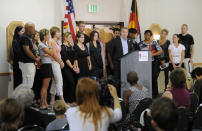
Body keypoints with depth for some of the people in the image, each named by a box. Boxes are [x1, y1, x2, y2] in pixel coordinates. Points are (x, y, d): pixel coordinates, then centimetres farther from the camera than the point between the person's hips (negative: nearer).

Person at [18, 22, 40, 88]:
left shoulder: (29, 37, 16)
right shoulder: (24, 37, -15)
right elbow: (27, 51, -20)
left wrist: (37, 57, 7)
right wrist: (36, 59, -10)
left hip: (31, 63, 10)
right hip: (26, 63, -10)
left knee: (30, 84, 12)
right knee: (27, 84, -8)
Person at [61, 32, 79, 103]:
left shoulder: (71, 47, 18)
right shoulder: (63, 47, -6)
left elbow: (75, 58, 14)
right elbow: (66, 59, -12)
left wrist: (76, 67, 0)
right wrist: (72, 67, -12)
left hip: (72, 68, 8)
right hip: (66, 68, -7)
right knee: (71, 83, -13)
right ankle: (71, 100, -7)